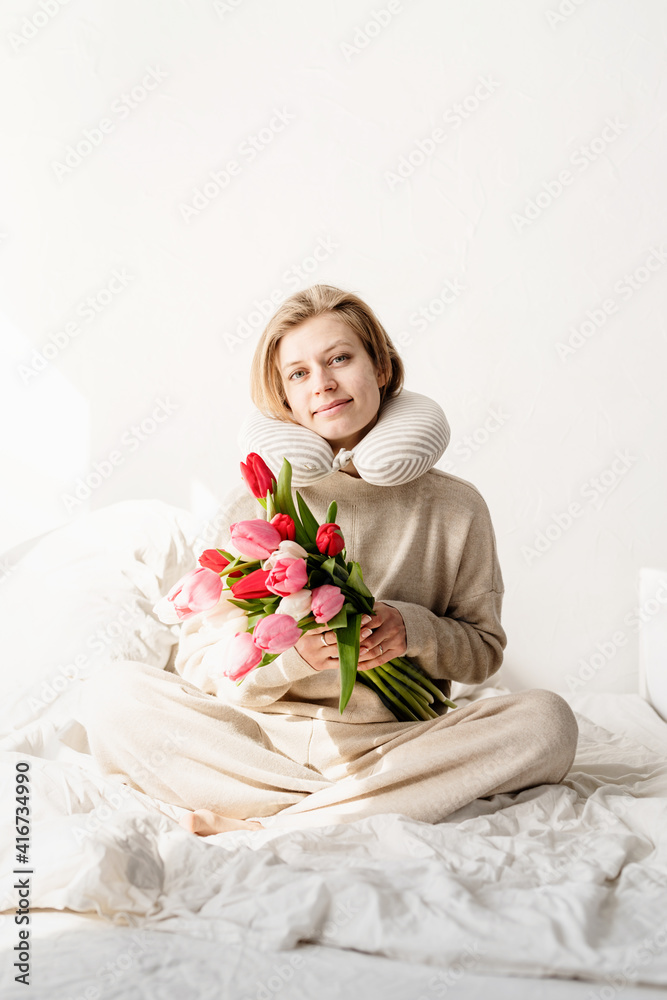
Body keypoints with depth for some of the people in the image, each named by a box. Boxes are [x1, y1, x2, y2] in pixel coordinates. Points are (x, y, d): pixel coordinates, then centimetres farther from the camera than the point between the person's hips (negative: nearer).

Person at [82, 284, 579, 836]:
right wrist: (289, 654, -21)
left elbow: (485, 651, 10)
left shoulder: (453, 505, 2)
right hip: (265, 738, 0)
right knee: (117, 692, -22)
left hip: (394, 743, 1)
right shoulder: (255, 504, -1)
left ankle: (264, 828, -25)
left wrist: (415, 629, -11)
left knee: (546, 718, -25)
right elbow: (199, 663, -1)